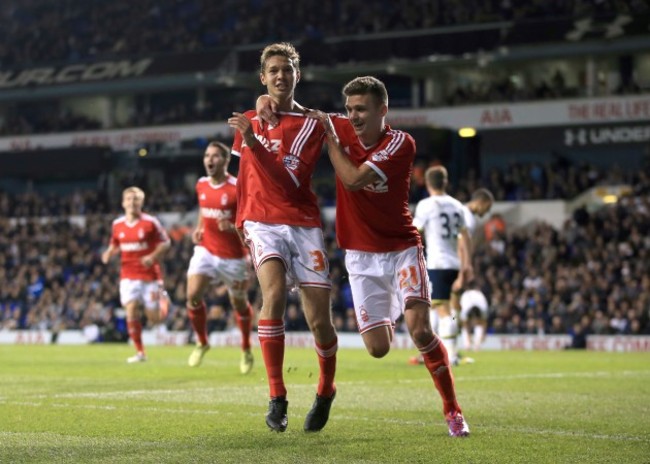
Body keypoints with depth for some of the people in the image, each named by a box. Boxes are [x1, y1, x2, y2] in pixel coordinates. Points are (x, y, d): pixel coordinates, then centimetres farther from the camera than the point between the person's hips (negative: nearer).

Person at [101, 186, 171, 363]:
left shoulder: (150, 222, -7)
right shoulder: (117, 224, 4)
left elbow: (165, 243, -2)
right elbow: (115, 245, 18)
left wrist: (153, 256, -18)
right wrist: (109, 253, -4)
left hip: (150, 274, -2)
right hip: (128, 275, 2)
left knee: (154, 319, 1)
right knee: (131, 311, -14)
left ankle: (162, 298, 37)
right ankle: (140, 352, -2)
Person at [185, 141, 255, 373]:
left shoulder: (237, 188, -15)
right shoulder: (201, 185, 3)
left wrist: (232, 227, -30)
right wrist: (199, 228, 7)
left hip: (233, 256, -4)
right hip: (206, 249, 4)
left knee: (239, 303, 10)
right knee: (193, 295, -16)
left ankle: (246, 349, 33)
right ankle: (202, 342, 7)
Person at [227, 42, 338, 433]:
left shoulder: (310, 124, -3)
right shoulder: (248, 122, 12)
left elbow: (290, 180, -17)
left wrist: (254, 142, -24)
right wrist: (241, 221, 21)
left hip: (303, 225, -2)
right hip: (263, 222, 2)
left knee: (320, 320, -4)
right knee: (274, 293, -27)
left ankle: (326, 391, 26)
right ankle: (277, 398, -22)